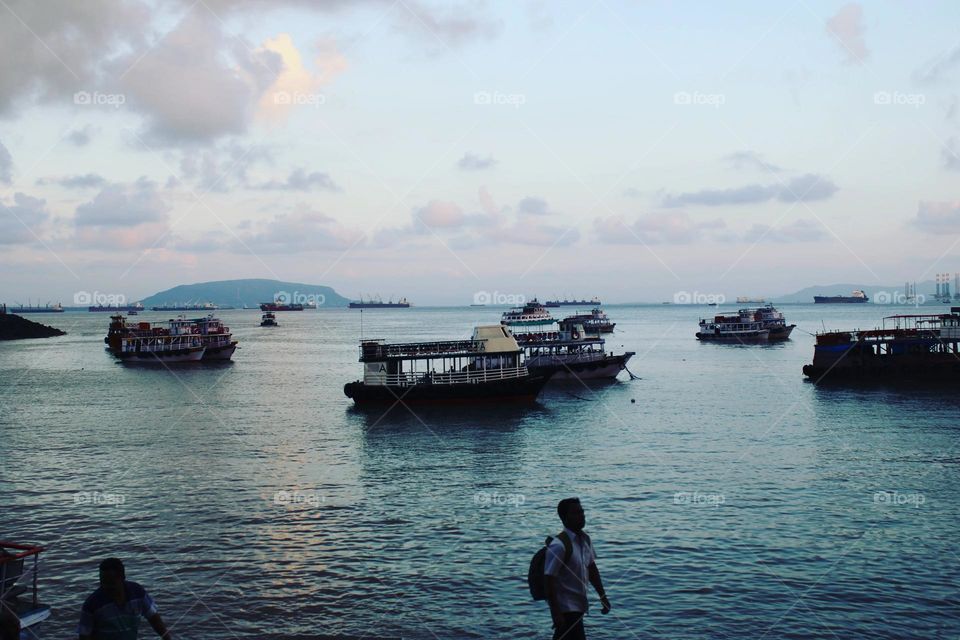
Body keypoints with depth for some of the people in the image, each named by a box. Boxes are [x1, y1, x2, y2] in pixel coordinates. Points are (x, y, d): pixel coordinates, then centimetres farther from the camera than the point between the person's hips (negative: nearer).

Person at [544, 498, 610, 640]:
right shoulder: (559, 545, -21)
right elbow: (549, 580, -22)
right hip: (566, 608, -8)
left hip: (579, 606, 8)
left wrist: (603, 597, 15)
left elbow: (592, 569, 16)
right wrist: (556, 614, -24)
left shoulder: (585, 539, 4)